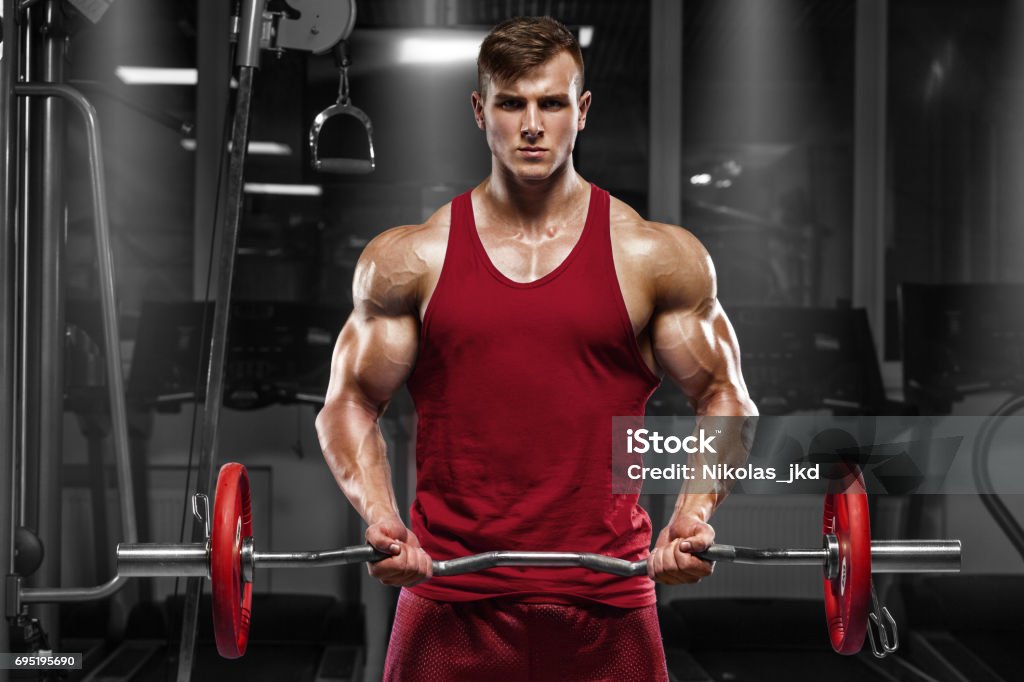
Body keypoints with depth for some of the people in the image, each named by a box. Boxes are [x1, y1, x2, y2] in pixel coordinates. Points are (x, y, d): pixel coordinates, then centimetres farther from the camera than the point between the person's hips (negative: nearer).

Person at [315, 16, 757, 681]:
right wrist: (379, 517, -10)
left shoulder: (657, 257, 3)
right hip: (449, 596, 0)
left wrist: (694, 515, -10)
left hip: (607, 603, 0)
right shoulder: (409, 259, 4)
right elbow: (351, 402, 8)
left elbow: (725, 401, 8)